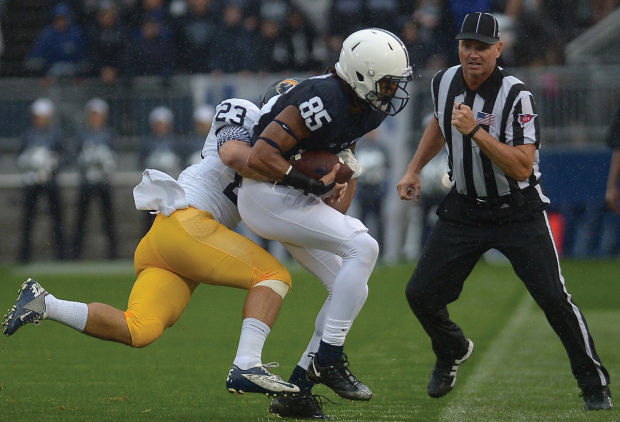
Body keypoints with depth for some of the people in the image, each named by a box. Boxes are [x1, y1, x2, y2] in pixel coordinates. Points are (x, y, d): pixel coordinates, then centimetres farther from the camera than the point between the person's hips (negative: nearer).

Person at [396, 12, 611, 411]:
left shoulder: (516, 95, -21)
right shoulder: (444, 82, -3)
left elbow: (522, 168, -29)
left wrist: (476, 131, -35)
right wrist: (414, 170, 17)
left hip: (518, 210, -5)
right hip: (465, 209, 5)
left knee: (553, 298, -15)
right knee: (422, 294, 0)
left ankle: (594, 382, 2)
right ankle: (453, 350, 32)